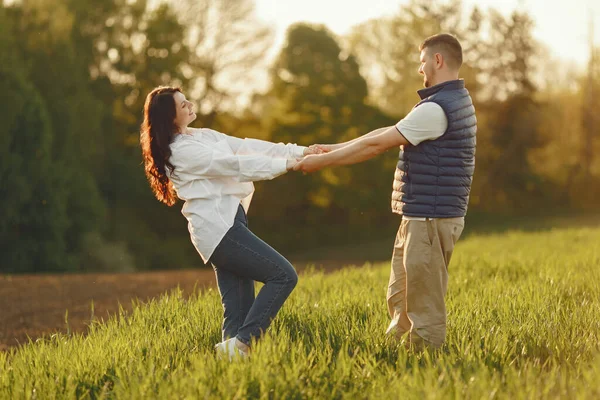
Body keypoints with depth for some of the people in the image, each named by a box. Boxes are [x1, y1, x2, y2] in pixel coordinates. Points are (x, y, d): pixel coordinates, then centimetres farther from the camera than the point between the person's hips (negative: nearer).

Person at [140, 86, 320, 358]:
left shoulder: (204, 136, 18)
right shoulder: (181, 150, -10)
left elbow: (246, 147, 12)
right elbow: (233, 164, -15)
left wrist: (298, 152, 5)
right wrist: (283, 165, -13)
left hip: (228, 223, 9)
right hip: (217, 227, -9)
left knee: (238, 312, 3)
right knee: (283, 275, -14)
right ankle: (241, 344, -17)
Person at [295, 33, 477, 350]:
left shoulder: (436, 108, -17)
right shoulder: (458, 101, 15)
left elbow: (377, 145, -15)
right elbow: (386, 133, 17)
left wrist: (322, 161, -8)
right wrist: (335, 149, 16)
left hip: (430, 219, -10)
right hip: (419, 217, 10)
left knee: (423, 306, -4)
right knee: (399, 299, 15)